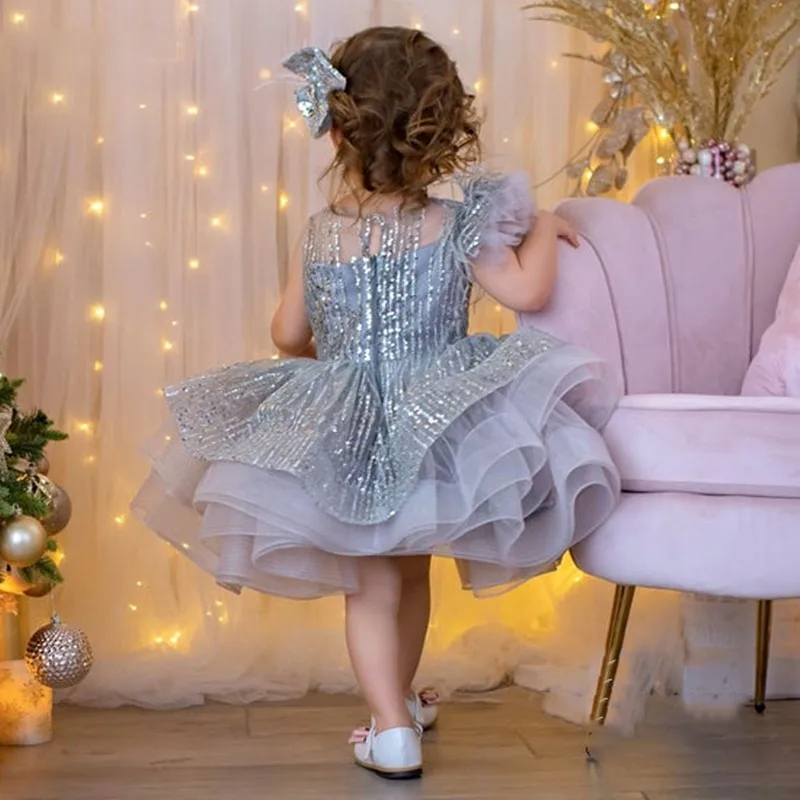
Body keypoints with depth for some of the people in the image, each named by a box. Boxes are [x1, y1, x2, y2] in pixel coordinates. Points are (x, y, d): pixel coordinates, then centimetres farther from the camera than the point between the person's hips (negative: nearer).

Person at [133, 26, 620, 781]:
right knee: (413, 574, 21)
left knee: (371, 586, 12)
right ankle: (400, 697, 41)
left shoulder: (321, 234, -2)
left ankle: (391, 726, 7)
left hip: (344, 434, 0)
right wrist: (543, 229, 10)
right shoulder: (455, 225, -8)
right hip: (434, 427, 1)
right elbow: (527, 292, -9)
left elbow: (289, 336, 7)